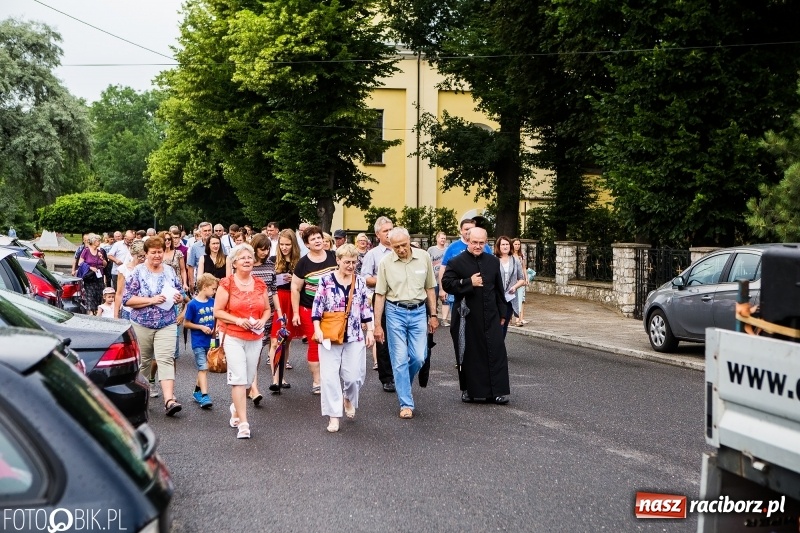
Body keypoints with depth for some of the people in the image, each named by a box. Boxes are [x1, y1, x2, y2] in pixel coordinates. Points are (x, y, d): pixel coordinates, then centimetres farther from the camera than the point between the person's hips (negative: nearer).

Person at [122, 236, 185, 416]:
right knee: (143, 360, 9)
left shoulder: (170, 271, 9)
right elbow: (127, 299, -10)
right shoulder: (137, 272, -3)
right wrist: (151, 300, -18)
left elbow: (179, 294, 19)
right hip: (141, 324, -1)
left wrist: (178, 298, -5)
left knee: (166, 359, -11)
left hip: (167, 325, 1)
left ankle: (169, 399, -20)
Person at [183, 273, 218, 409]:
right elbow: (186, 323, -6)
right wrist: (201, 327, -15)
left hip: (210, 340, 6)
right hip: (198, 341, -6)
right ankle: (204, 396, -14)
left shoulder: (212, 302, 4)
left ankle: (197, 391, 30)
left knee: (203, 367, 15)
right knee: (203, 368, -11)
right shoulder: (193, 304, -11)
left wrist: (216, 328, -1)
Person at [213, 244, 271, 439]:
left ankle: (236, 409, 37)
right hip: (233, 337, -5)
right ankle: (243, 423, -9)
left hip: (255, 338, 5)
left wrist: (263, 320, -5)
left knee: (248, 380, 11)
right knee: (239, 379, -11)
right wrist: (238, 320, -18)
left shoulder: (260, 285, 7)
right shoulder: (227, 284, -6)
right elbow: (217, 311, -7)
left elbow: (267, 309, 16)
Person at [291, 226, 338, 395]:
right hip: (309, 310, -2)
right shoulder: (303, 263, -7)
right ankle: (316, 381, 9)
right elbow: (295, 289, -3)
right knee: (314, 345, 0)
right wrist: (296, 313, -6)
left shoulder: (333, 257, 1)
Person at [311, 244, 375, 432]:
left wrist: (370, 331, 6)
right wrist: (317, 329, -11)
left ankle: (349, 399, 33)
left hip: (354, 337, 2)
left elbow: (366, 309, 10)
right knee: (329, 376, -4)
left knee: (354, 375, 0)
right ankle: (334, 415, 4)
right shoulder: (326, 280, -3)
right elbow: (317, 306, -4)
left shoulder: (360, 282, 6)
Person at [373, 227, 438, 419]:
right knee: (400, 359, -2)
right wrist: (377, 325, -1)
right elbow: (380, 295, 0)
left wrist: (433, 315, 7)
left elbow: (430, 288, 8)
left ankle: (402, 384, 30)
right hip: (395, 312, -1)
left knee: (419, 358, 0)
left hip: (419, 312, 1)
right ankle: (406, 404, 4)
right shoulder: (385, 263, -4)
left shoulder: (424, 258, -1)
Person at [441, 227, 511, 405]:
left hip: (490, 317, 3)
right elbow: (446, 283, -11)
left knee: (495, 353, -2)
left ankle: (497, 391, 3)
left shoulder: (493, 261, 9)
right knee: (469, 354, 5)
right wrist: (469, 282, -20)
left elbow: (499, 289, 13)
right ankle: (468, 390, 17)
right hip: (467, 317, -3)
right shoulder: (456, 262, -3)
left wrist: (502, 313, 12)